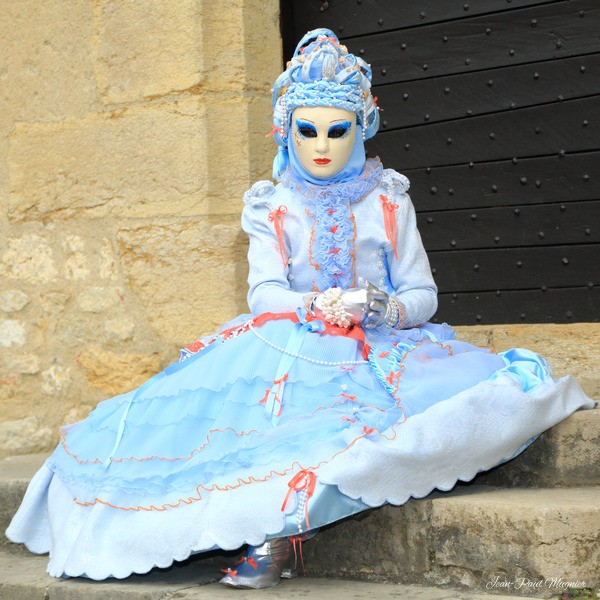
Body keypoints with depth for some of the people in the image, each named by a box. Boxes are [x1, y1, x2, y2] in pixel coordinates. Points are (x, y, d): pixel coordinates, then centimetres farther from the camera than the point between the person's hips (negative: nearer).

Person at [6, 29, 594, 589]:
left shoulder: (388, 202, 10)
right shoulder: (272, 207, 10)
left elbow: (422, 296, 5)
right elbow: (265, 294, -3)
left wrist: (380, 308, -18)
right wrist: (317, 306, -24)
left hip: (378, 346, 0)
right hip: (292, 342, 0)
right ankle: (274, 535, -42)